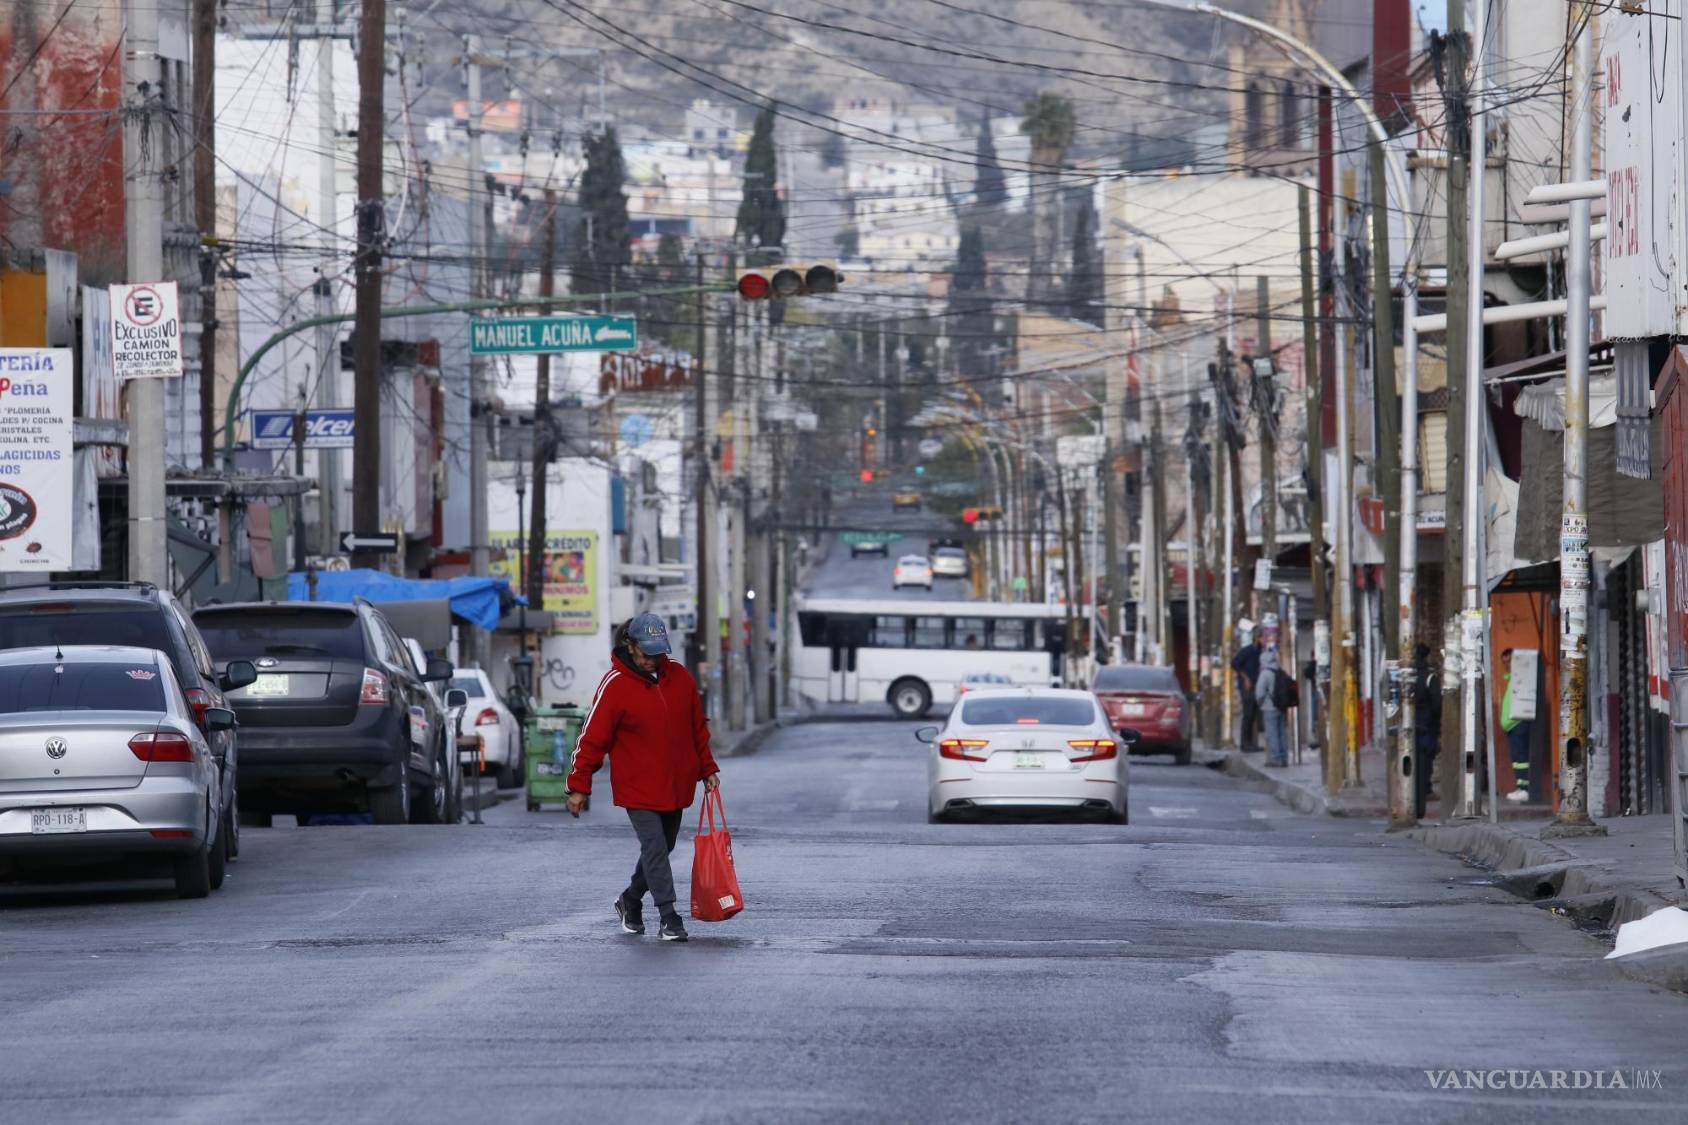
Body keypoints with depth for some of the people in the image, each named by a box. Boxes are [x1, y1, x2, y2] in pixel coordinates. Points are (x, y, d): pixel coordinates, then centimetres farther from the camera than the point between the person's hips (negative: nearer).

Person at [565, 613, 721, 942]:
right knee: (655, 849, -12)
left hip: (675, 787, 5)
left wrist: (707, 769, 13)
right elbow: (592, 737, -10)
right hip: (637, 788, -5)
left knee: (661, 849, 14)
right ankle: (668, 917, -10)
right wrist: (579, 786, -10)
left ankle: (631, 901, 35)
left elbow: (698, 728, 15)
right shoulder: (615, 685, -12)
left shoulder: (680, 678, 3)